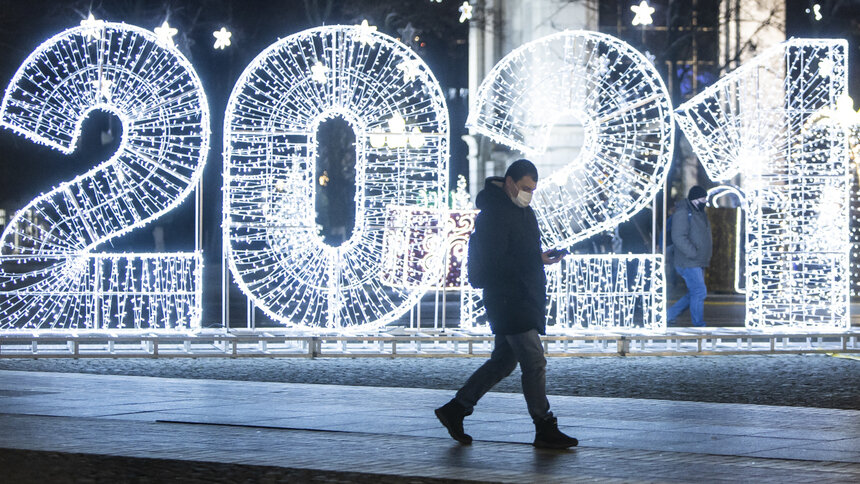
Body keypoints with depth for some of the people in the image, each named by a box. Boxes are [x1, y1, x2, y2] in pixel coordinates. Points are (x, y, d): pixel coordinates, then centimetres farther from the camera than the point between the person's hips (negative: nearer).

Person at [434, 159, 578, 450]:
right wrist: (537, 260, -19)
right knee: (534, 362, -9)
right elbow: (494, 262, -21)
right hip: (507, 300, -10)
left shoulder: (523, 210, 16)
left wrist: (543, 256, 4)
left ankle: (455, 410, 22)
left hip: (524, 300, 10)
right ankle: (545, 430, -4)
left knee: (504, 361, 15)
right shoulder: (493, 214, -15)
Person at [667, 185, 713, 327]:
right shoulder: (682, 213, -16)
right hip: (689, 263, -10)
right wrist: (694, 253, -25)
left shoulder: (700, 213, 16)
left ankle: (669, 315, 22)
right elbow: (679, 238, -24)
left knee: (693, 294, 13)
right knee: (699, 292, -9)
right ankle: (699, 325, 0)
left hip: (699, 264, 10)